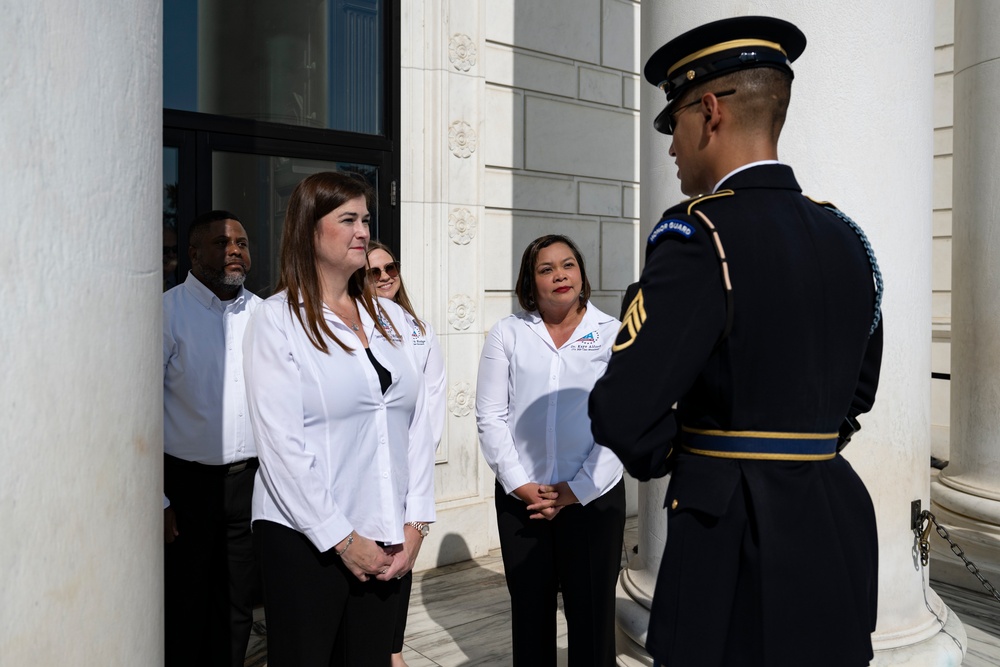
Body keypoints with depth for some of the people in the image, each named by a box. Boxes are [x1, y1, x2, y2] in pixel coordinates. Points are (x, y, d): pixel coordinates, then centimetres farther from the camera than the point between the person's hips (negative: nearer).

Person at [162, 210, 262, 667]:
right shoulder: (168, 311, -8)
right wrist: (158, 500, -12)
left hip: (249, 480, 4)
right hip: (187, 483, -4)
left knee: (237, 609, 15)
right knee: (186, 612, 7)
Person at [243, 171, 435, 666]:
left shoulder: (389, 316, 9)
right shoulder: (277, 319, -7)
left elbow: (417, 423, 7)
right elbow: (282, 445, -13)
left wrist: (415, 523, 0)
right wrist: (342, 539, -12)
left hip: (388, 539, 5)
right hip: (306, 538, -4)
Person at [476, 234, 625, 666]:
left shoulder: (613, 334, -1)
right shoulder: (508, 333, 3)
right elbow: (490, 418, 0)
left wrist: (578, 490, -11)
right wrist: (520, 485, -8)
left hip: (594, 497, -1)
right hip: (520, 498, 1)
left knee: (592, 614, 7)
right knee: (529, 611, 13)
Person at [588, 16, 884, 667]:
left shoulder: (700, 233, -18)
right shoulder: (845, 236, 6)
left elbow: (623, 412, -22)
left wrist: (669, 461, -1)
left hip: (735, 538, -7)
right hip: (837, 526, 7)